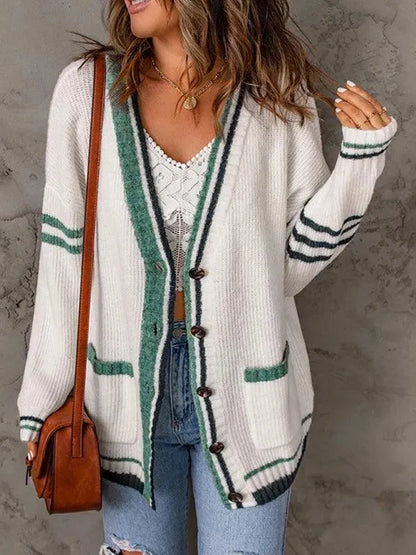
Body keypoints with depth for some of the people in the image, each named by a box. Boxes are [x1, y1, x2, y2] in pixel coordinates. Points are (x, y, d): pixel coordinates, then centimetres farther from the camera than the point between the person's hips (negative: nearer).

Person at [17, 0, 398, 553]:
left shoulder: (281, 96, -5)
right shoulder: (86, 87, -4)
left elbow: (292, 263, -2)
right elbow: (64, 254, -1)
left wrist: (360, 157, -13)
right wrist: (44, 393, 0)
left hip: (246, 397, 0)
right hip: (128, 392, 1)